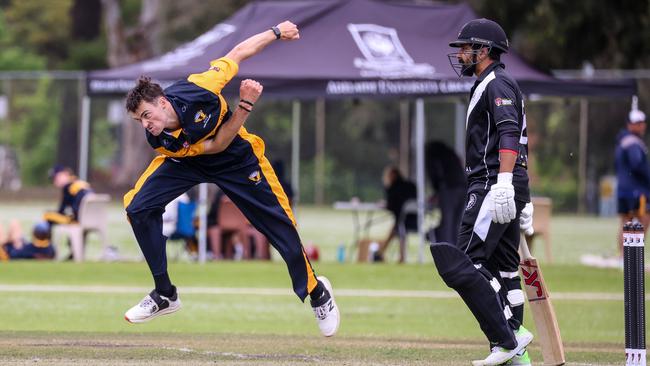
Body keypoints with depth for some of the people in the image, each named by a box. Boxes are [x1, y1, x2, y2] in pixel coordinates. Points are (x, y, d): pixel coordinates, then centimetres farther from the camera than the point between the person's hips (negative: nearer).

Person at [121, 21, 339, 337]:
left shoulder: (193, 90, -37)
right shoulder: (160, 140, -30)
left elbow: (237, 54, -22)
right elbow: (215, 145, -25)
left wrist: (277, 32, -13)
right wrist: (245, 106, -36)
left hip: (237, 160, -1)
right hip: (188, 162, 1)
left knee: (280, 225, -1)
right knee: (138, 207, -18)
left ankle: (316, 292, 25)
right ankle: (164, 295, -5)